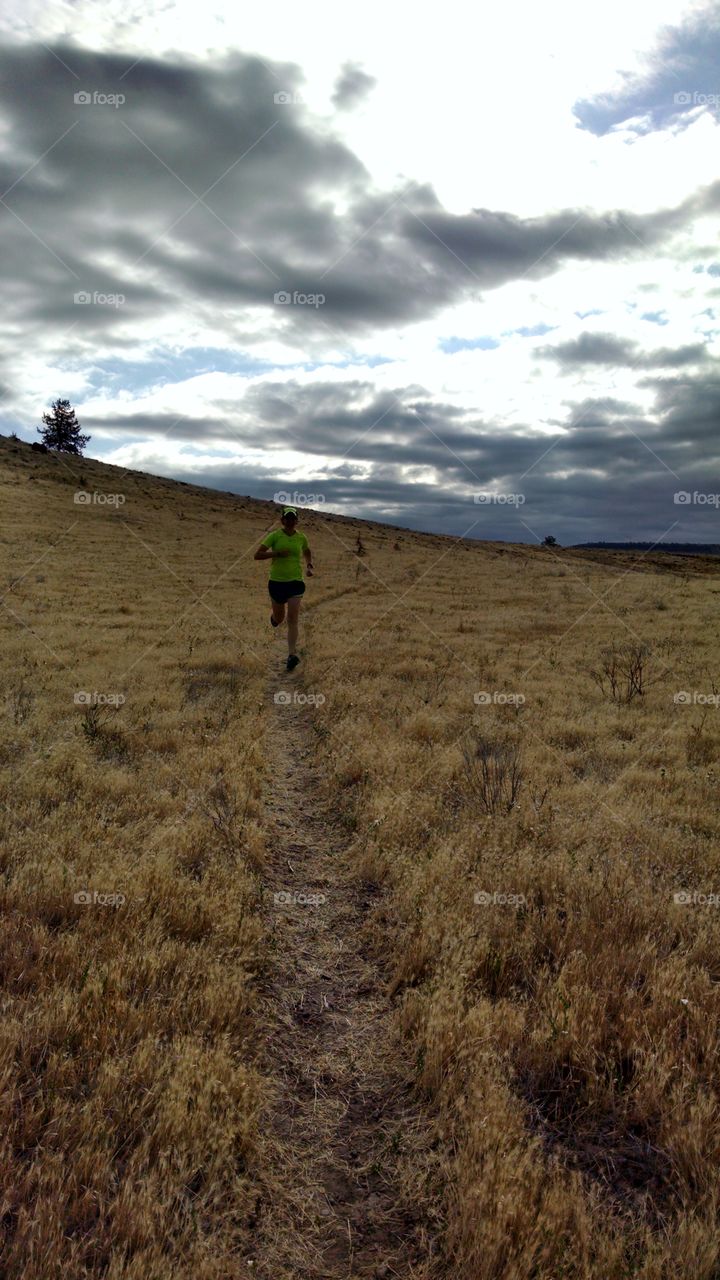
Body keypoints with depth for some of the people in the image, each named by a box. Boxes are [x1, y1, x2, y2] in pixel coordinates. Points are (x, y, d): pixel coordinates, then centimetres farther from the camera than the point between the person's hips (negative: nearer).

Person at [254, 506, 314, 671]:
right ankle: (274, 616, 54)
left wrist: (309, 566, 6)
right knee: (278, 619, 15)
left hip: (295, 582, 1)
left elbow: (307, 553, 24)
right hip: (277, 581, 0)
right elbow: (257, 555, -11)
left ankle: (292, 655, -15)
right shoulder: (274, 536, -6)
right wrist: (277, 553, -22)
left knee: (292, 620, -11)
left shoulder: (301, 538, 3)